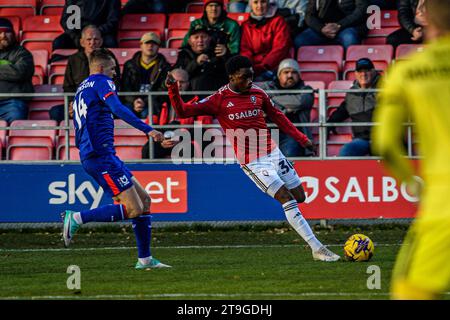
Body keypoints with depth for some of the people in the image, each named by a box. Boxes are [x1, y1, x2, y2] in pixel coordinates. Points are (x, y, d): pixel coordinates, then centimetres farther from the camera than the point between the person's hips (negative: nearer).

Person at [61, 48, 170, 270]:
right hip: (101, 154, -10)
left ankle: (144, 259, 9)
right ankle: (77, 218, -13)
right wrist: (147, 129, -26)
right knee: (133, 209, -13)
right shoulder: (102, 82, -5)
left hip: (90, 155, 10)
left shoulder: (81, 89, 23)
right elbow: (118, 109, -22)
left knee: (144, 199, 10)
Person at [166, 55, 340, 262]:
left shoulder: (258, 93, 6)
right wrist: (173, 89, -23)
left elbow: (277, 117, 19)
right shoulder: (219, 100, -6)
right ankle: (317, 249, -14)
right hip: (252, 163, -6)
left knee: (299, 197, 3)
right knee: (287, 199, -14)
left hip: (272, 152, 6)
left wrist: (301, 138, 17)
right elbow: (183, 112, -7)